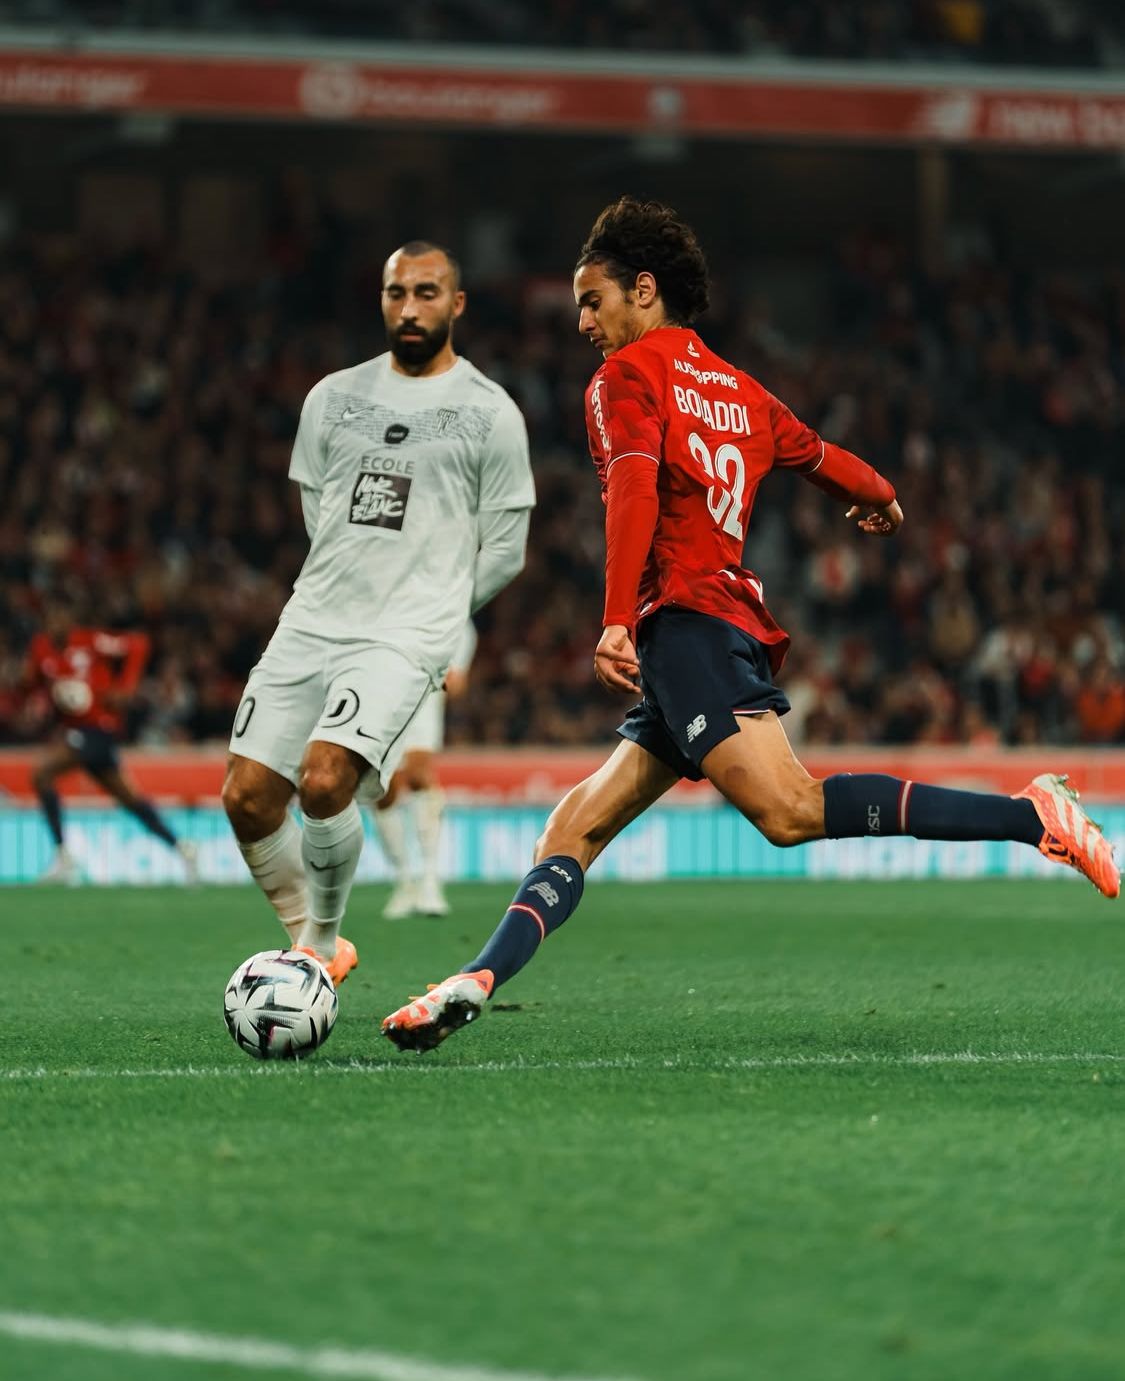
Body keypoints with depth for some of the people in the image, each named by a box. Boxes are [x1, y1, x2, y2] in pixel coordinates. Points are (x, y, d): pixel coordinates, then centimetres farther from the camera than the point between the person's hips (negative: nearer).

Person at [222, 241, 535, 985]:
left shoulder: (490, 413, 0)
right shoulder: (334, 397, 12)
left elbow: (504, 551, 4)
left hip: (406, 637, -5)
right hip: (312, 619, 5)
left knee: (324, 780, -25)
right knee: (247, 797, -3)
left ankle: (322, 944, -3)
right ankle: (310, 942, 18)